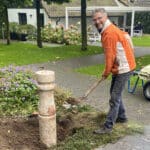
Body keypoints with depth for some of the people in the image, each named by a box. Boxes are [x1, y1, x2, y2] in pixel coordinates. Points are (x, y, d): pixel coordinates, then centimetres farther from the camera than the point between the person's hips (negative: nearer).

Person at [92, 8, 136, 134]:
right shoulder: (109, 30, 10)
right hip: (119, 68, 10)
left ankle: (108, 126, 1)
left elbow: (110, 56, -21)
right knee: (115, 93, 21)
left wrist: (106, 73, -7)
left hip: (123, 69, -10)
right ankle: (121, 117, 36)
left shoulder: (109, 33, -22)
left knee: (114, 98, -6)